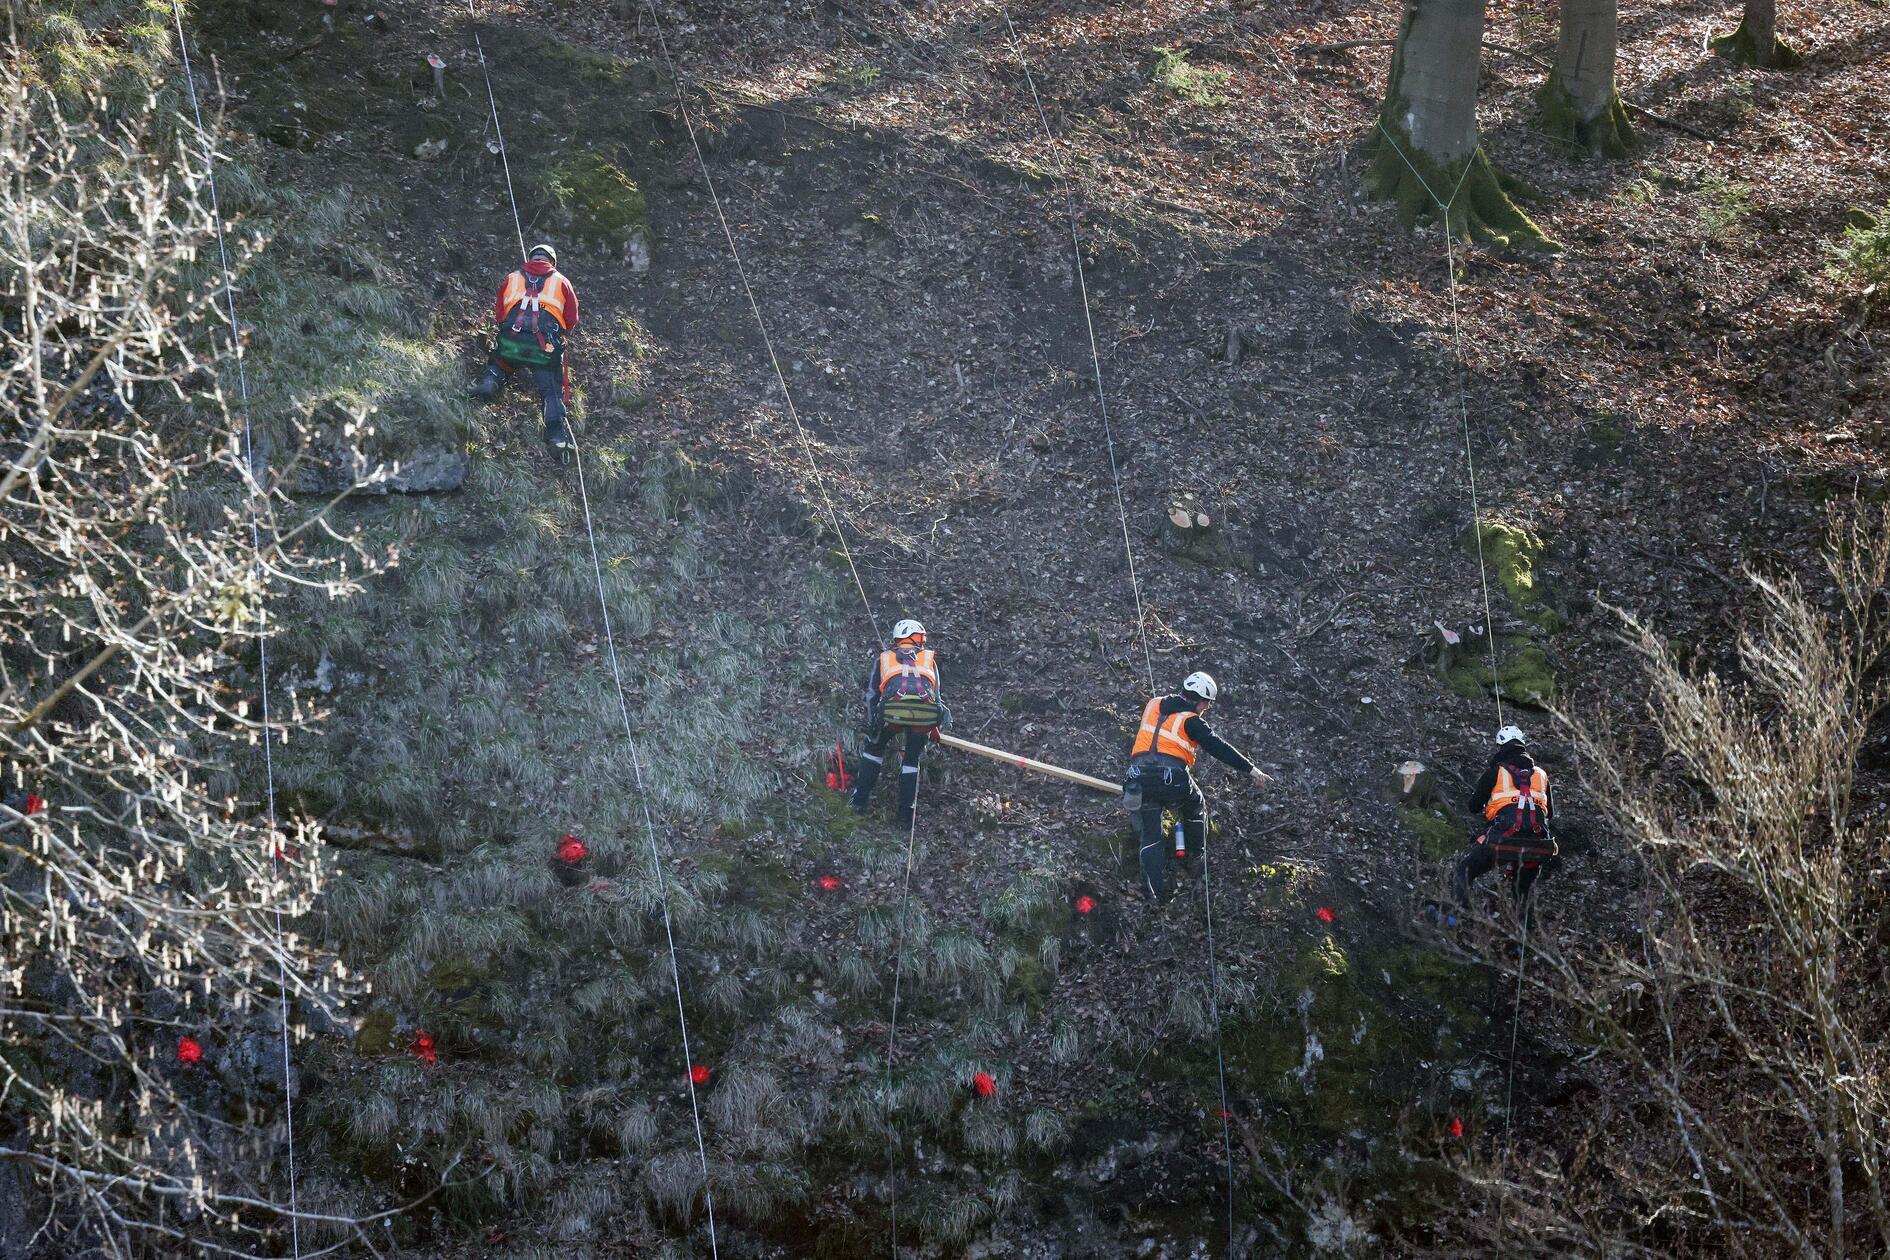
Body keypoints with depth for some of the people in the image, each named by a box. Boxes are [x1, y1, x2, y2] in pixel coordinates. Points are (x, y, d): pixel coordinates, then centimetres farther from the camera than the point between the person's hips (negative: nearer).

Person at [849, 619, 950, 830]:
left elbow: (871, 695, 24)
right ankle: (906, 815, 18)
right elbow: (936, 695, 26)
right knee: (912, 760, 21)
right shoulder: (929, 658, 30)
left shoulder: (883, 658, 30)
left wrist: (871, 725, 29)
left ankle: (860, 800, 23)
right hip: (925, 713, 0)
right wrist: (934, 729, 33)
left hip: (892, 709, 0)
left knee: (874, 748, 26)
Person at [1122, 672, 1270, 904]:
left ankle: (1158, 891, 2)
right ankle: (1196, 855, 41)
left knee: (1150, 834, 10)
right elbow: (1219, 748, -4)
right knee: (1195, 807, 28)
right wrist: (1251, 770, -3)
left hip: (1139, 777, 4)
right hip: (1173, 778, -4)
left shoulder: (1152, 705, 17)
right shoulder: (1191, 721, 0)